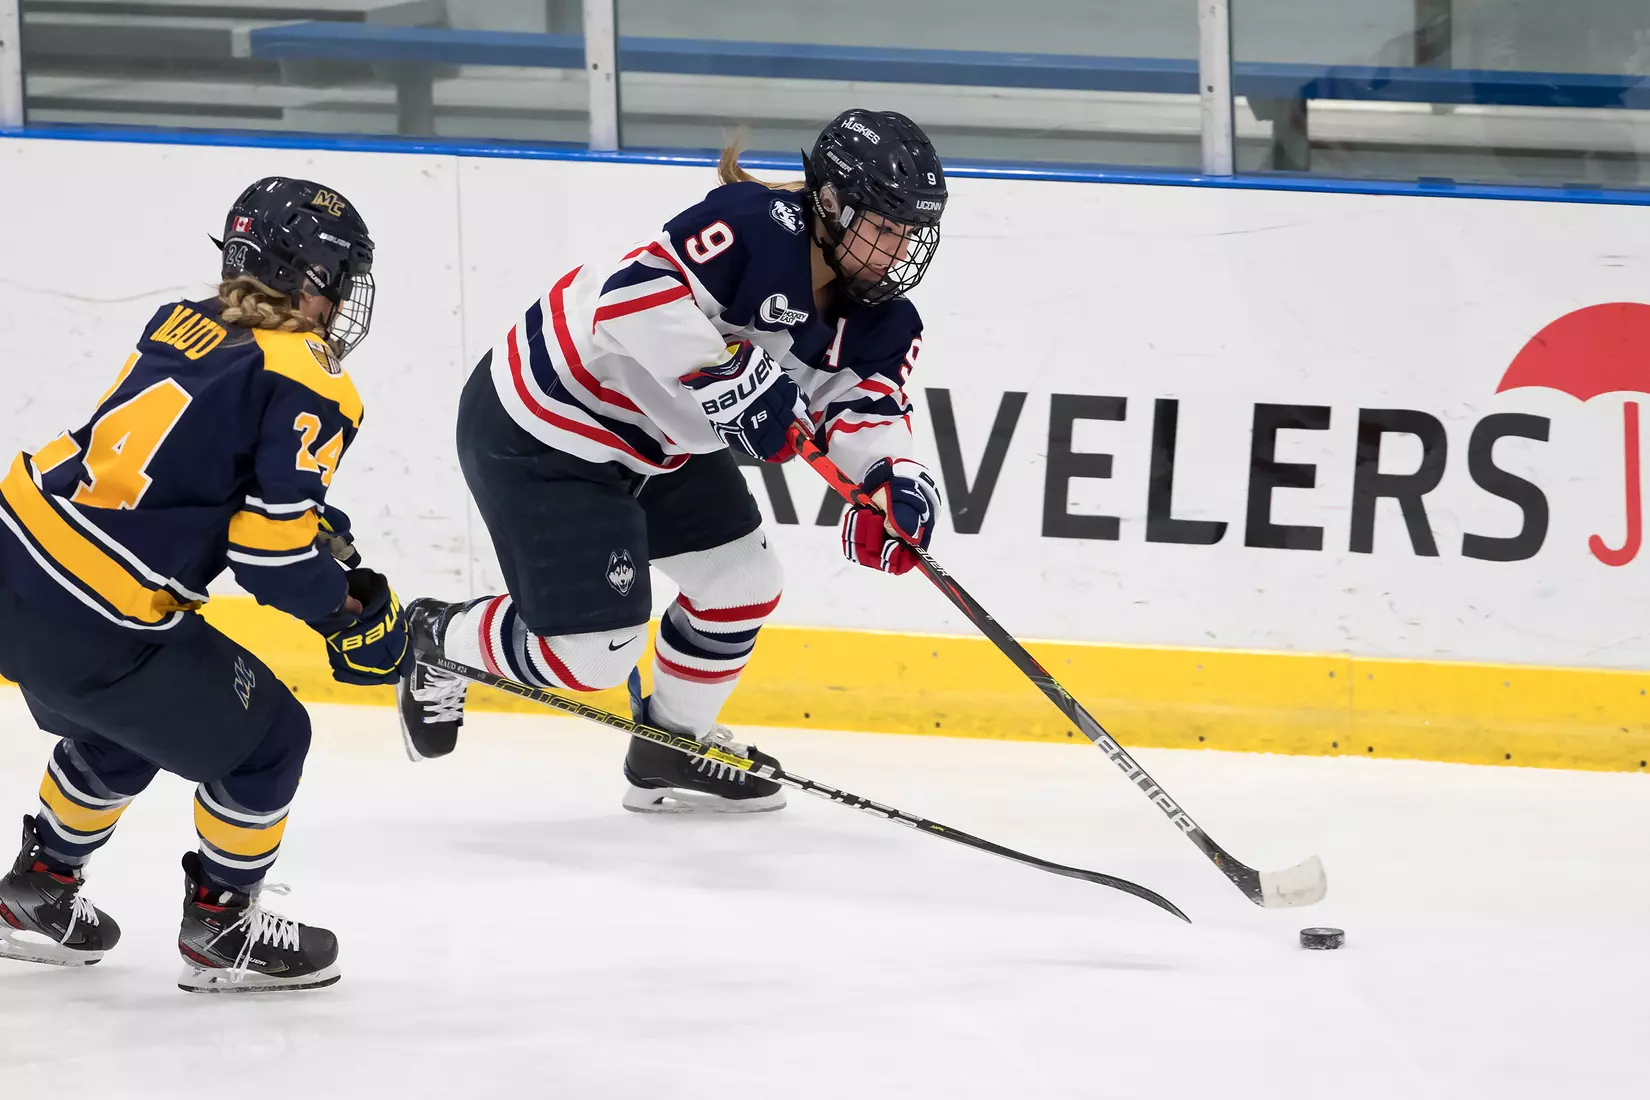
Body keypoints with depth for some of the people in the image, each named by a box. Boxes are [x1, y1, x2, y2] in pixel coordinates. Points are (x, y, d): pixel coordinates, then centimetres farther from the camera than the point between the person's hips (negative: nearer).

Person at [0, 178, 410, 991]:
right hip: (95, 625, -8)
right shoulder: (310, 390, -11)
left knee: (125, 728, 34)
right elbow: (272, 551, -16)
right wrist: (354, 618, 1)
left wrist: (314, 525, 23)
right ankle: (220, 930, 25)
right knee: (263, 739, 12)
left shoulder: (186, 327, 11)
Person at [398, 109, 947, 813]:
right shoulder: (760, 225, -29)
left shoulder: (876, 317, -2)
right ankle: (438, 638, 21)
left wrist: (892, 480, -28)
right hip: (538, 434, -10)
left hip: (657, 439, 10)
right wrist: (733, 383, -41)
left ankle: (673, 750, 33)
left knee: (743, 584, 11)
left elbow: (865, 405, -8)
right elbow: (637, 293, -37)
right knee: (597, 652, -6)